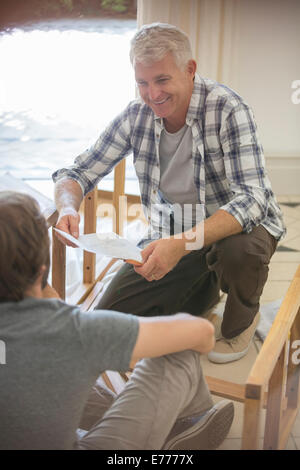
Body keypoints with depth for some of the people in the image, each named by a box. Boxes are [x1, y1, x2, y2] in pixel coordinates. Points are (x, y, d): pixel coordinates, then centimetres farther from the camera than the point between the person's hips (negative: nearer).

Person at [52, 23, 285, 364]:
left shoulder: (227, 109, -22)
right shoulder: (136, 115, -8)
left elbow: (252, 198, -32)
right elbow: (78, 173, -1)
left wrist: (184, 243, -46)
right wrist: (67, 209, -26)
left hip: (235, 227, -4)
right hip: (170, 236, 4)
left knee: (238, 249, -40)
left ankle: (240, 321, -2)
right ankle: (203, 290, 21)